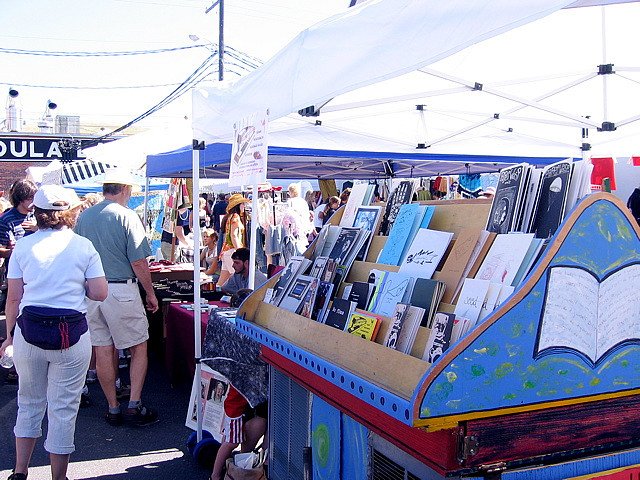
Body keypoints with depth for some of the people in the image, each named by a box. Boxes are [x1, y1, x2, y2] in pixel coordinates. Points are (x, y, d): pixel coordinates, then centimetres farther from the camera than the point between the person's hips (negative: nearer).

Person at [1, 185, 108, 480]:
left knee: (29, 403, 20)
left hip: (29, 331, 2)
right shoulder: (83, 246, -2)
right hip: (71, 334, -2)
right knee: (63, 408, 8)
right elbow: (100, 294, -4)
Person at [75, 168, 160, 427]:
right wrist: (151, 294, -1)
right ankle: (134, 406, 4)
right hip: (121, 291, -5)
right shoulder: (127, 216, -9)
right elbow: (139, 263, -12)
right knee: (139, 348, 8)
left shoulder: (83, 217, 6)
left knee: (103, 352, 10)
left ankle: (113, 409, 19)